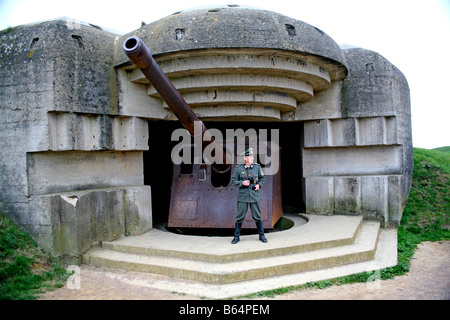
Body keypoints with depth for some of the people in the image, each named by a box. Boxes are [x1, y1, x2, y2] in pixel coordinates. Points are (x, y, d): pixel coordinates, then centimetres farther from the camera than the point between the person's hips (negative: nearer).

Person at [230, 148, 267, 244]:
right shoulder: (238, 168, -3)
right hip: (242, 196, -1)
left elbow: (262, 178, 16)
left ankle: (261, 235, 20)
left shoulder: (257, 167, 3)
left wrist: (259, 184, -1)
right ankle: (236, 237, 14)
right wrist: (242, 183, -14)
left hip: (254, 195, 2)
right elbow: (233, 181, 1)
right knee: (240, 217, 3)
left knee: (257, 216, 7)